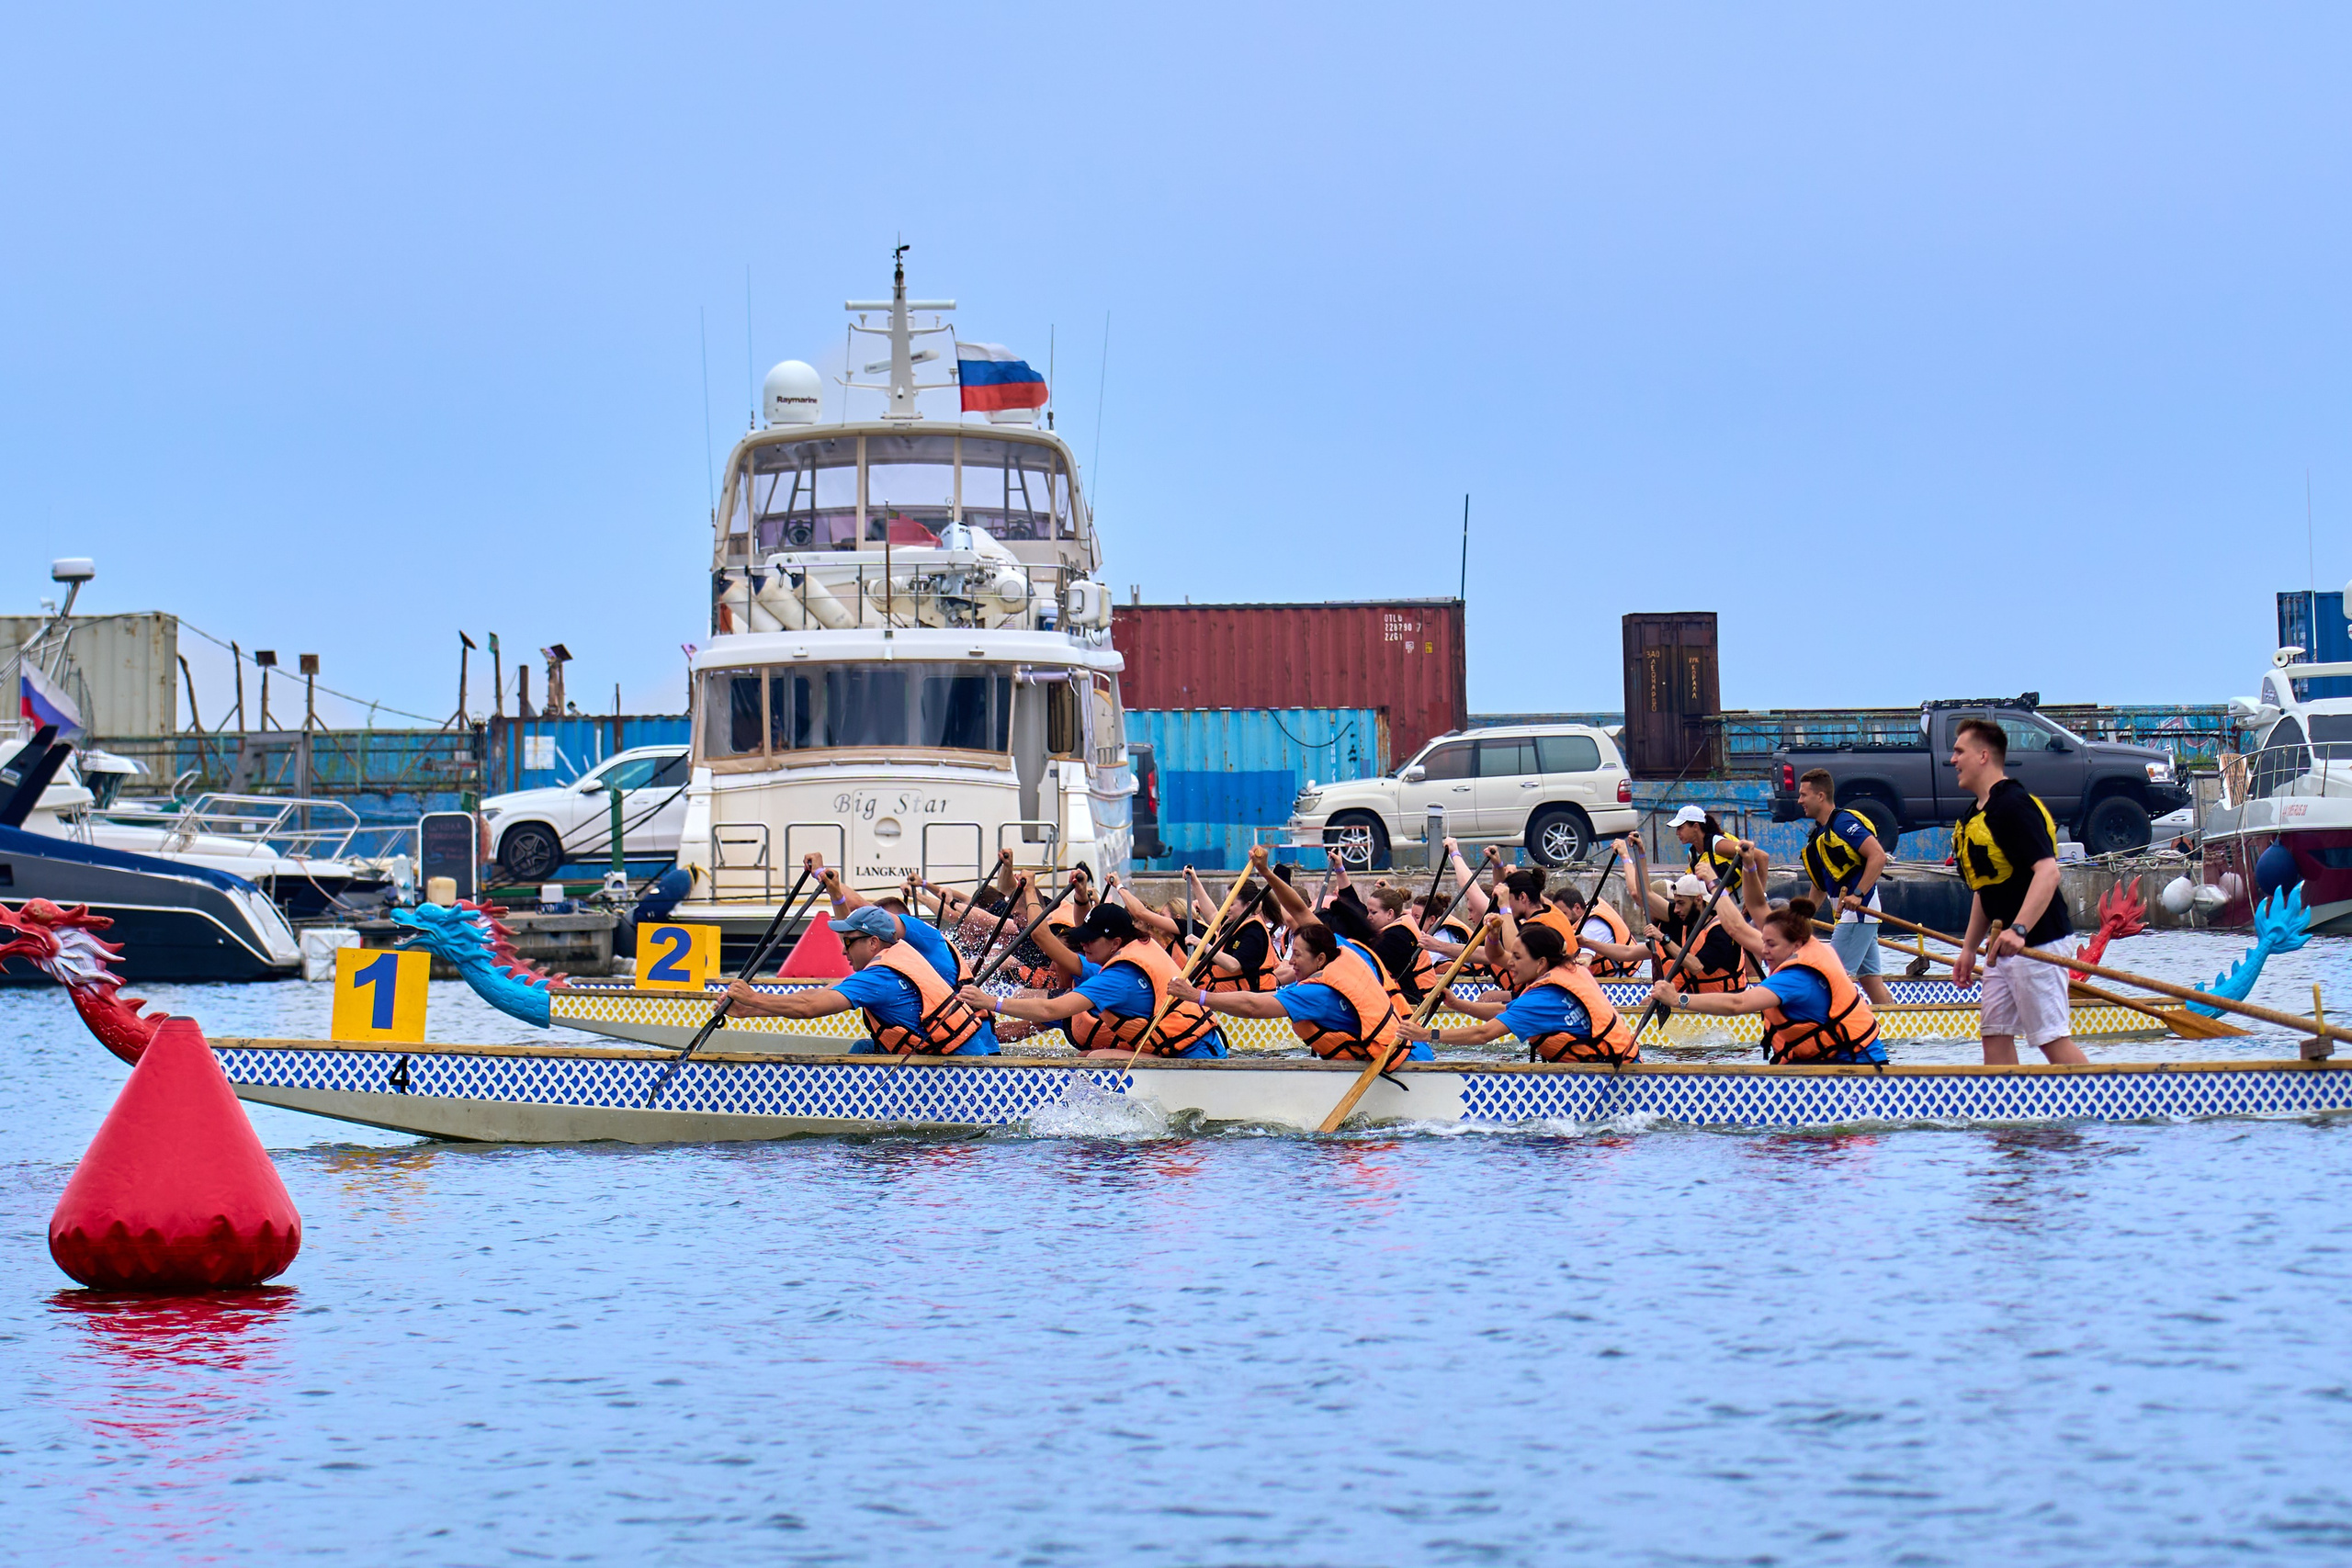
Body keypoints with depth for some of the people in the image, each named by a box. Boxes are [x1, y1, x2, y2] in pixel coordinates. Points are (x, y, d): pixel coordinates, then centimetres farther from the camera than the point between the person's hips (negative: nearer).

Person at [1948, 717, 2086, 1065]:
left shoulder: (2015, 805, -16)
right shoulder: (1973, 815, 15)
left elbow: (2048, 872, -27)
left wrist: (2019, 929, -36)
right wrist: (1968, 948, 20)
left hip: (2038, 941, -10)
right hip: (2004, 945, 10)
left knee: (2053, 1039, -11)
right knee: (1995, 1036, 7)